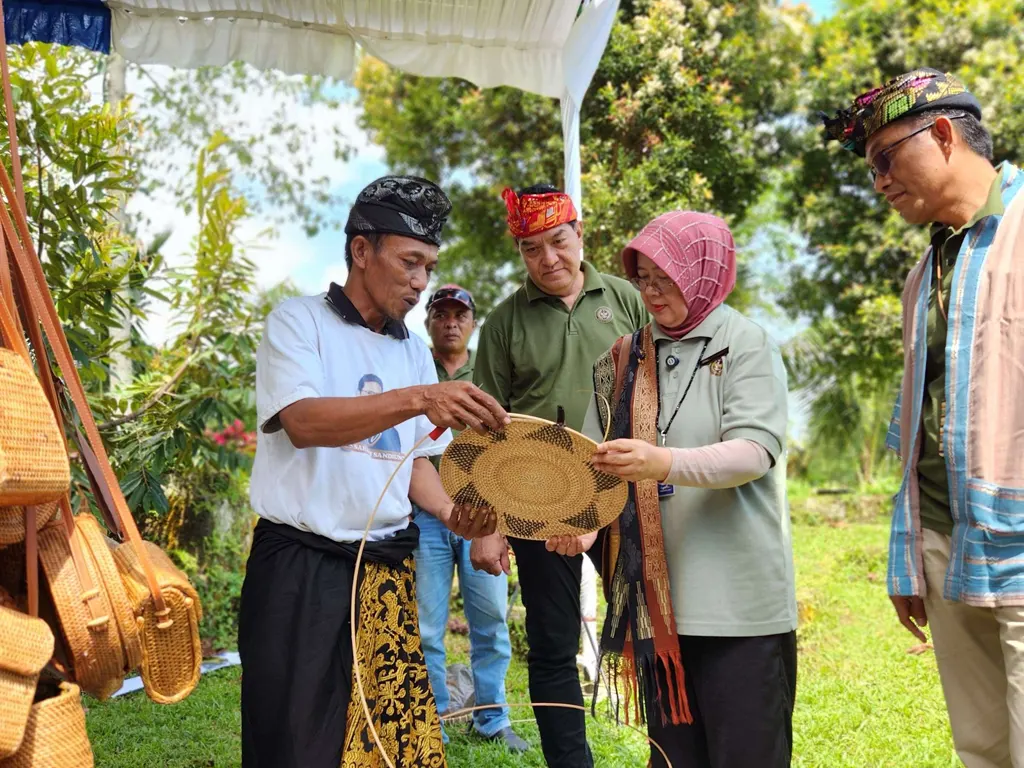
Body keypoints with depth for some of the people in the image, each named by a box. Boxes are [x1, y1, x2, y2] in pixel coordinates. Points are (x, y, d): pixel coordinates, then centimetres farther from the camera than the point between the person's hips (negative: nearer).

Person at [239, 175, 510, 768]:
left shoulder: (415, 352, 14)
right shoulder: (299, 322, -2)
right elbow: (302, 422, -19)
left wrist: (448, 513, -4)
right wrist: (418, 400, -30)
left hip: (388, 571, 5)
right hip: (302, 567, -5)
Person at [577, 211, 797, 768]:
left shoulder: (746, 345, -2)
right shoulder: (625, 360, 11)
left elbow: (756, 451, -15)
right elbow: (594, 459, 7)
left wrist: (665, 463, -30)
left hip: (737, 599, -4)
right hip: (655, 598, 4)